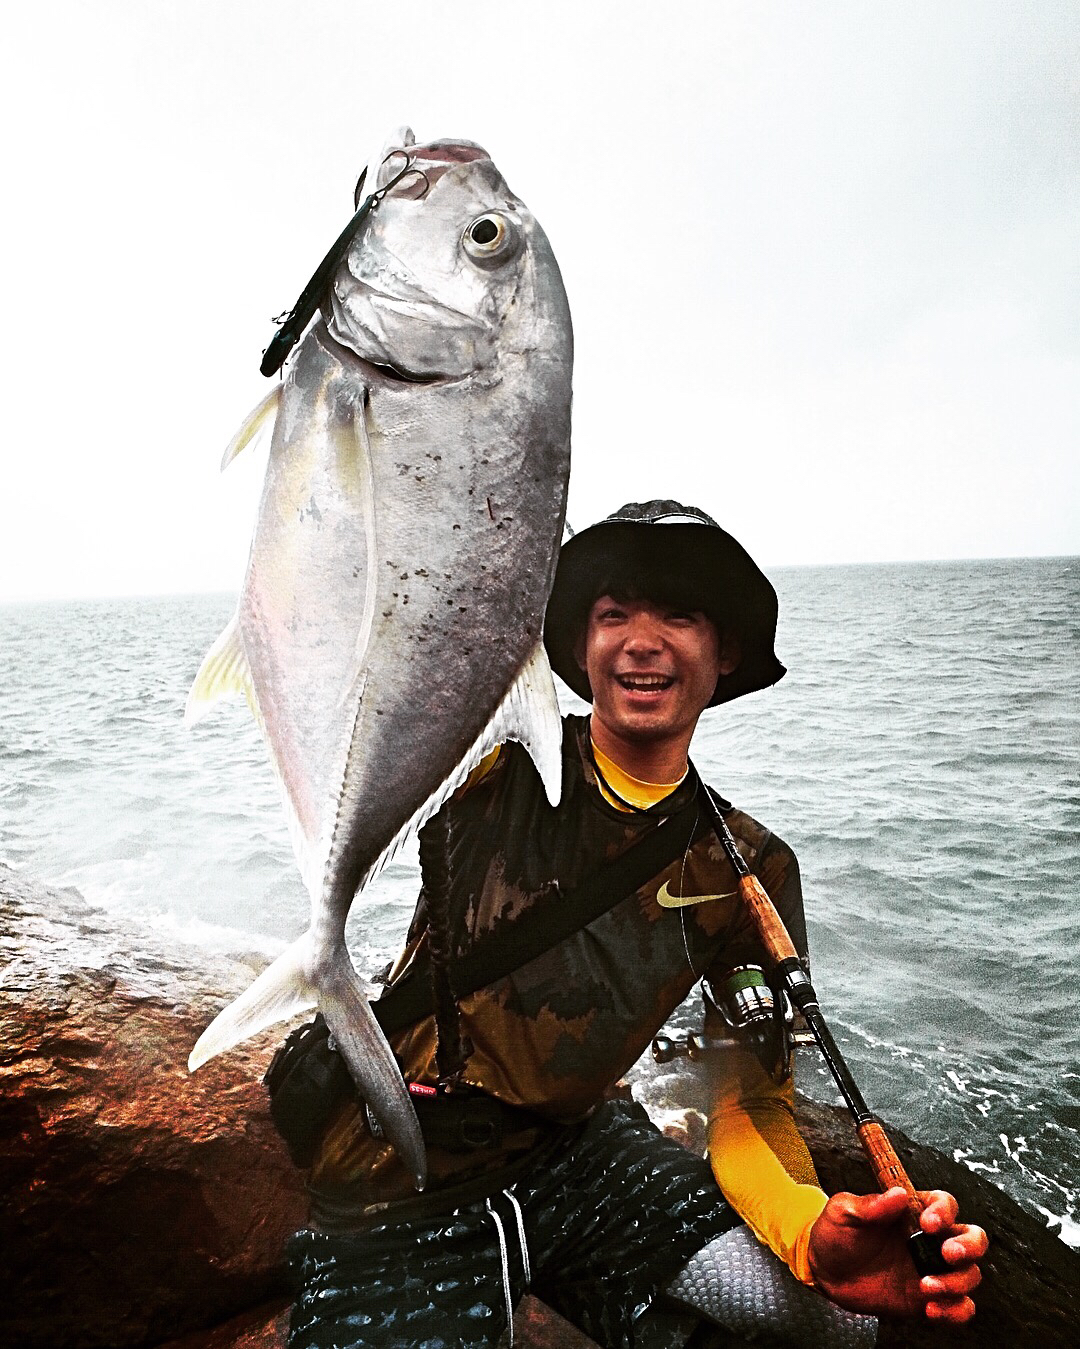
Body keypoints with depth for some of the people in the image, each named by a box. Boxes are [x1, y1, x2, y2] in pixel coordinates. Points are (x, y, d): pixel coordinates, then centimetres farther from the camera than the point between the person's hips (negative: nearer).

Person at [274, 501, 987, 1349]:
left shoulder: (749, 872, -5)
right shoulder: (498, 763, -13)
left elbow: (749, 1102, -5)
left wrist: (815, 1231, -25)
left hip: (575, 1150, 3)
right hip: (398, 1181, -2)